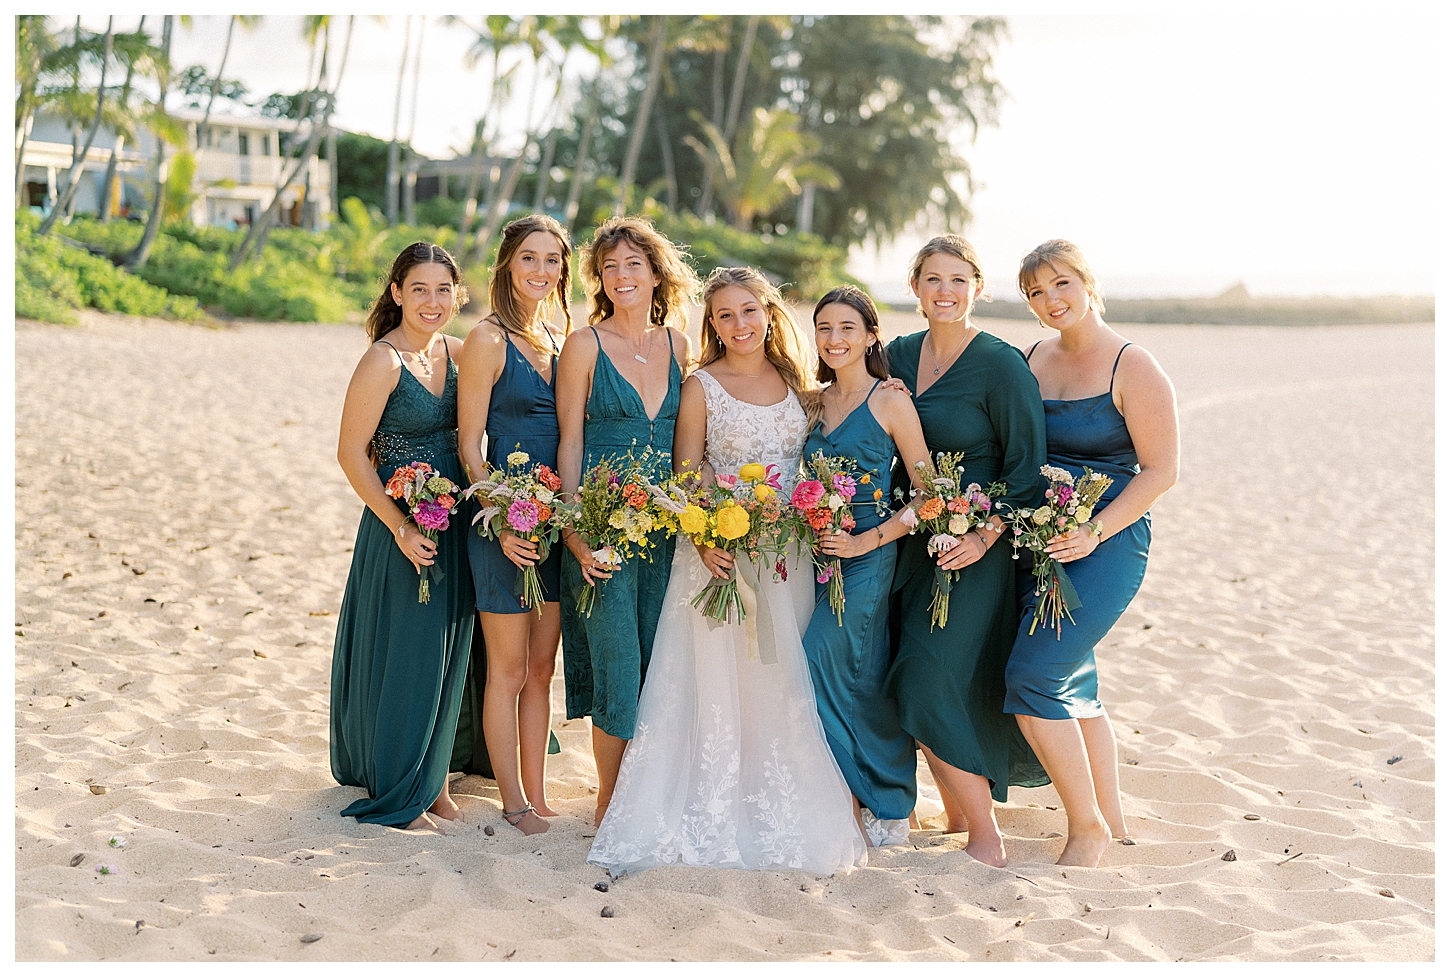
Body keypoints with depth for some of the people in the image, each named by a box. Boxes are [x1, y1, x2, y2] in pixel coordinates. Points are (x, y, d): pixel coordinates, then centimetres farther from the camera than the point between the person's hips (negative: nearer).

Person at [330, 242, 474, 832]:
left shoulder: (456, 352, 6)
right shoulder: (383, 361, -14)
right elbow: (351, 454, -14)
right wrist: (400, 528, -19)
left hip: (455, 524, 7)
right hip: (403, 530, -7)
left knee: (446, 657, 15)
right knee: (404, 660, 2)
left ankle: (433, 780, 31)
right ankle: (397, 798, 17)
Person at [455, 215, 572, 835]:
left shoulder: (557, 339, 12)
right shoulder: (488, 340, -9)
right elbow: (469, 445, -11)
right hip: (505, 520, -6)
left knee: (541, 667, 12)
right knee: (508, 667, 3)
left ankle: (536, 796, 21)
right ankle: (513, 803, 14)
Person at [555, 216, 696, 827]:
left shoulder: (676, 345, 9)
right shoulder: (585, 345, -3)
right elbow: (570, 445, -4)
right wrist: (575, 532, -12)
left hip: (667, 524, 4)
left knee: (658, 663, 8)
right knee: (618, 666, -4)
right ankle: (608, 804, 13)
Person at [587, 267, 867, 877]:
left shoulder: (796, 381, 11)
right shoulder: (702, 386, 0)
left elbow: (811, 465, 16)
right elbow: (687, 474, -3)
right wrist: (704, 538, -18)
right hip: (721, 551, -3)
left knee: (782, 682, 6)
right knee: (717, 682, -3)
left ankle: (783, 818, 16)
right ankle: (714, 819, 5)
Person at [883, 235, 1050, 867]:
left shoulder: (1001, 365, -10)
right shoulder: (899, 356, 8)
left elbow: (1027, 467, -11)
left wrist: (984, 537, -19)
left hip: (973, 550, -6)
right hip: (911, 542, 6)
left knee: (929, 685, -12)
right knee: (917, 686, 7)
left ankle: (987, 840, 0)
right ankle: (957, 809, 27)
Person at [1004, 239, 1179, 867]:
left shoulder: (1134, 368, -9)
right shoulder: (1032, 359, 9)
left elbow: (1161, 471, -10)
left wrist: (1094, 532, -20)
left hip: (1106, 545, -7)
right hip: (1035, 542, 7)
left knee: (1032, 677, -15)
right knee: (1074, 685, 13)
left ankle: (1087, 825, 1)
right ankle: (1112, 819, 28)